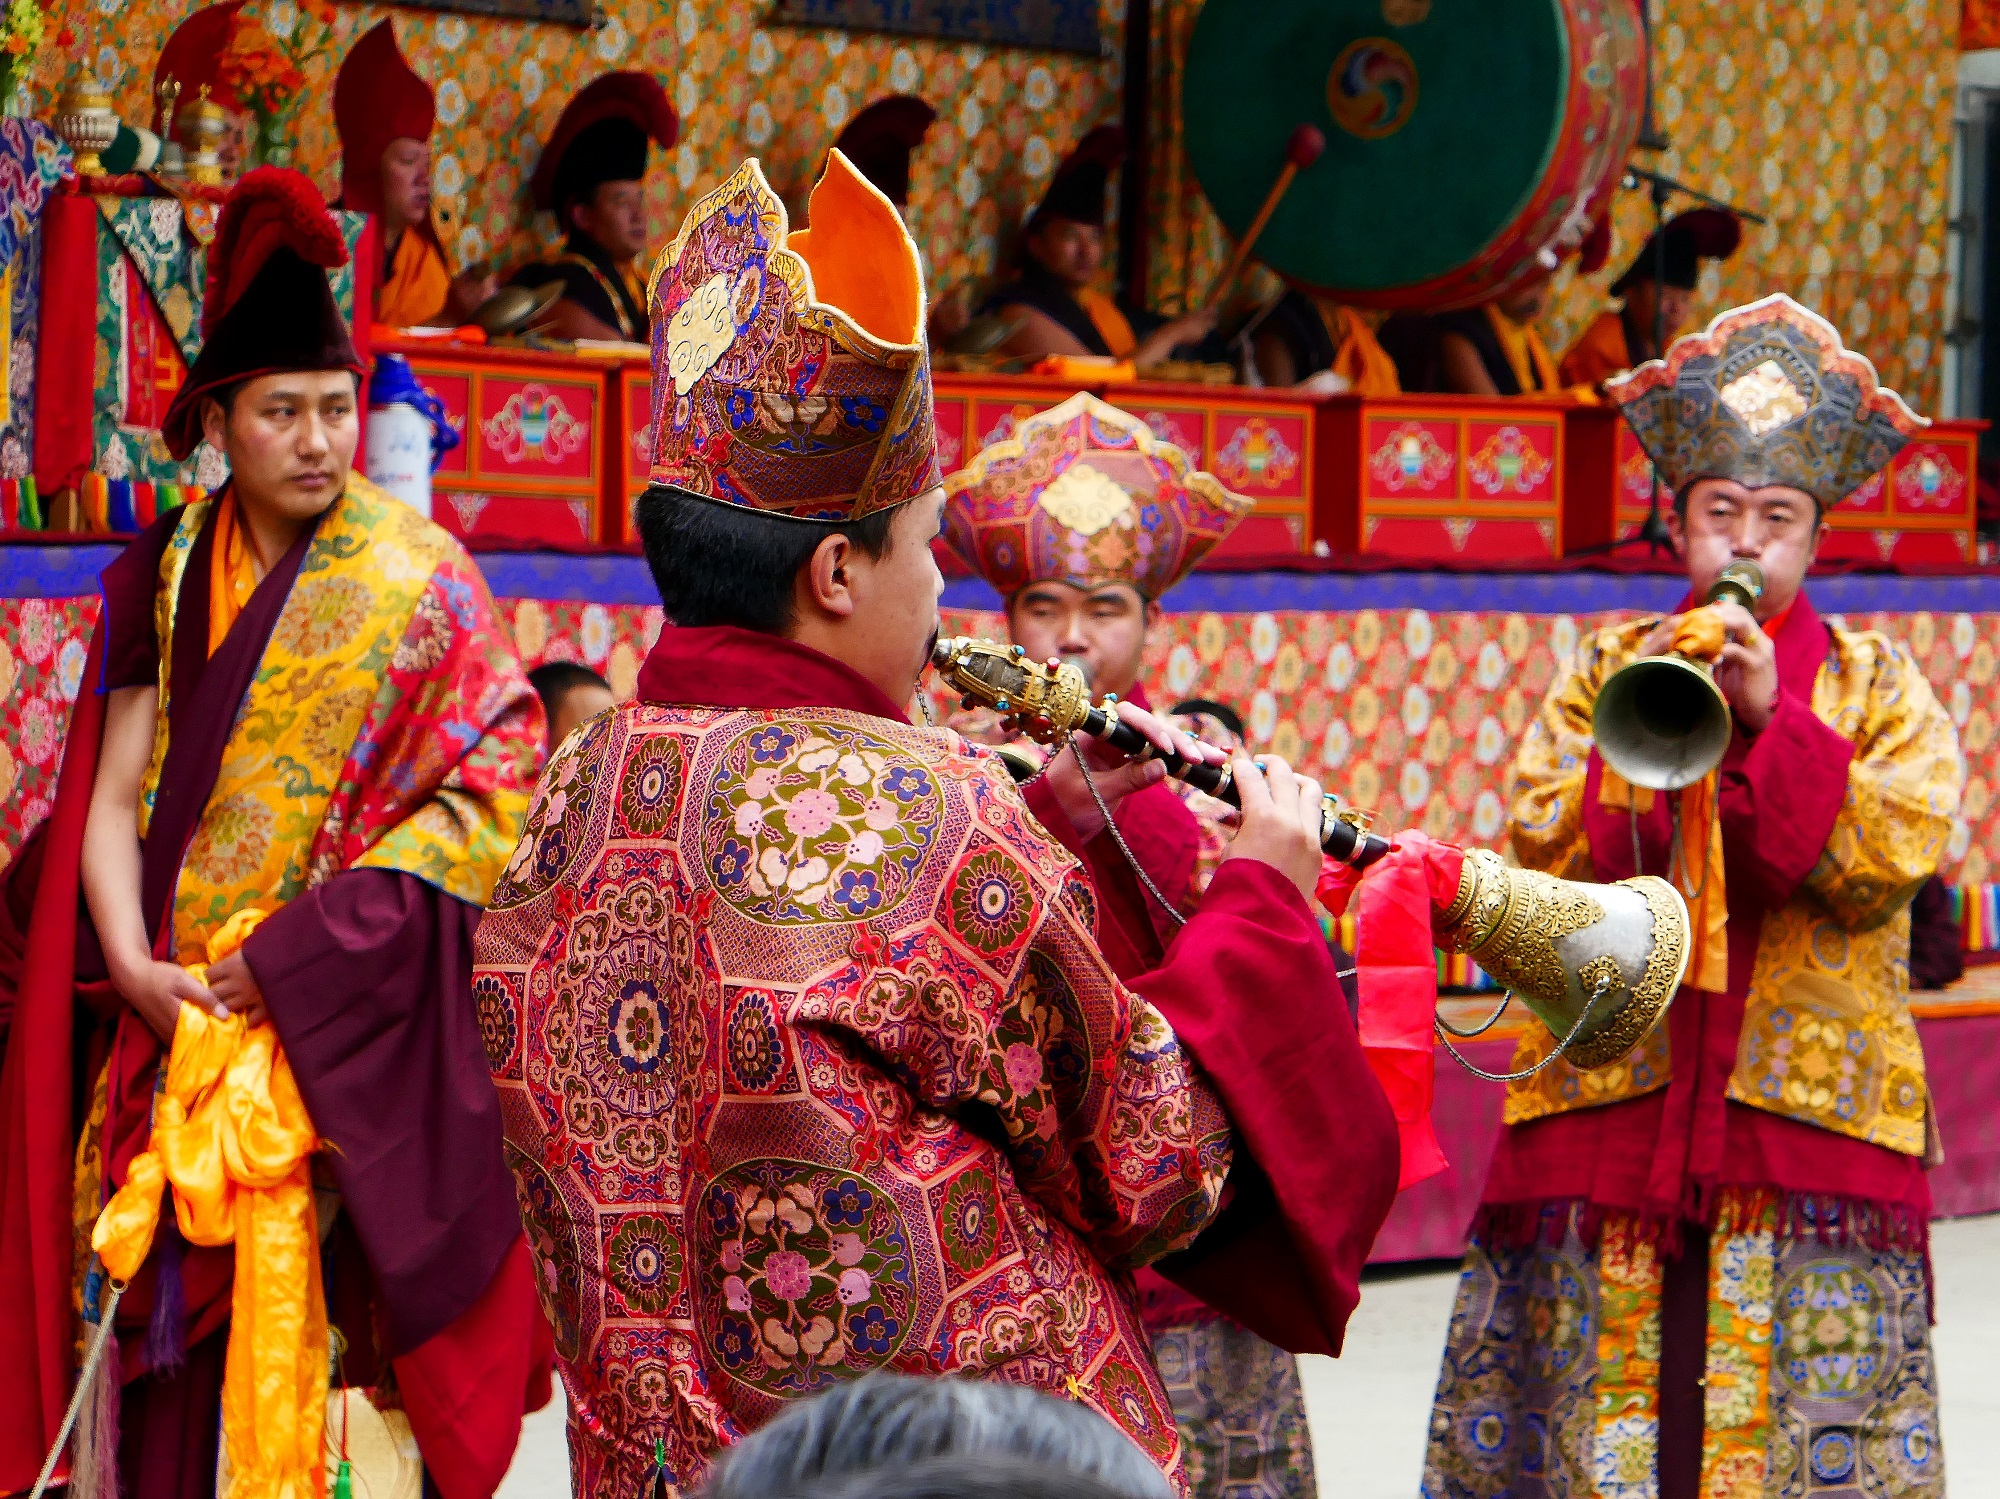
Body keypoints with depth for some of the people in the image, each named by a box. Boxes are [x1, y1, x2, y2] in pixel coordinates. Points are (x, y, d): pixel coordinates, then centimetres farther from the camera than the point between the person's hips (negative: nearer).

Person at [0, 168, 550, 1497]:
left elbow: (490, 784, -9)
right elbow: (111, 796, 5)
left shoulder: (415, 576, -2)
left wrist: (292, 961, -14)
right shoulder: (165, 575, 8)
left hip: (350, 1039, -3)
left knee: (319, 1325, -5)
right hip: (173, 1031, 3)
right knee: (179, 1339, 3)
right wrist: (132, 966, -13)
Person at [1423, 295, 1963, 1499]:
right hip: (1613, 1099, 1)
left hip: (1810, 1120, -1)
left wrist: (1771, 721, -15)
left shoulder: (1876, 684, 9)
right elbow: (1538, 845, 1)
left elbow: (1895, 857, -6)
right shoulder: (1609, 668, 13)